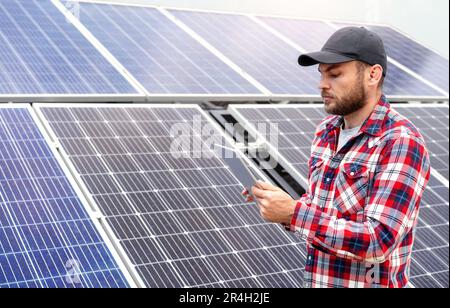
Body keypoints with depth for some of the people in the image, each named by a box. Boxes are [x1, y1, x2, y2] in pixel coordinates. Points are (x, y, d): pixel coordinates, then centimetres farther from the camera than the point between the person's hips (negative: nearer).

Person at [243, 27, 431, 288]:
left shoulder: (402, 143, -20)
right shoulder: (327, 130, 3)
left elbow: (378, 243, -25)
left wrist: (293, 213, -26)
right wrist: (282, 207, -6)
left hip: (368, 283, -6)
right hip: (319, 280, 6)